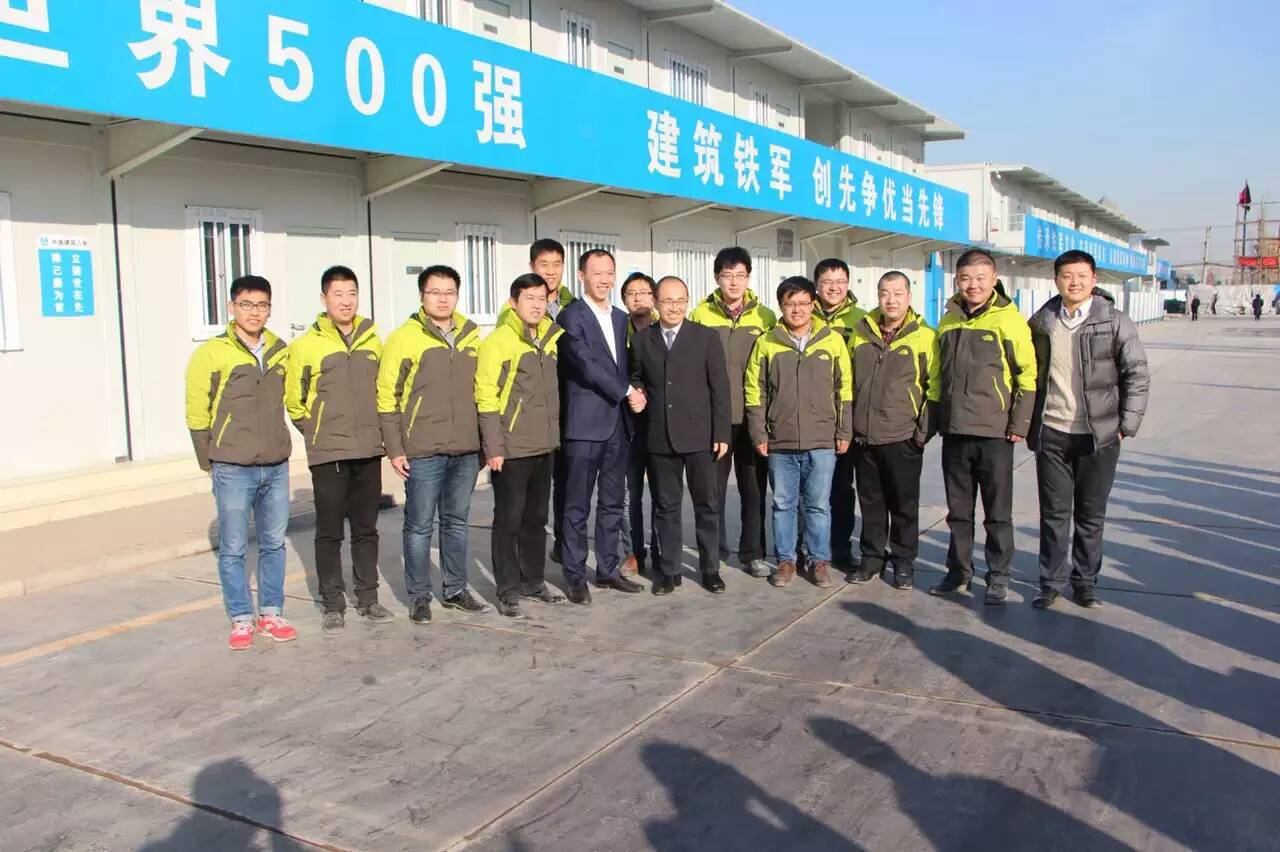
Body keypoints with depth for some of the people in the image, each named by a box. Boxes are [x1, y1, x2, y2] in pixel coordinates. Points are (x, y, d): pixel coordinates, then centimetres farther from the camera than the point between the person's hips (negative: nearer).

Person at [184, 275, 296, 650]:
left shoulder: (280, 351, 5)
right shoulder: (212, 353, -9)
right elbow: (197, 413, -5)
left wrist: (279, 447, 12)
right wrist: (211, 461, -1)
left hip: (276, 467, 4)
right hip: (233, 471, -4)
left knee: (274, 544, 12)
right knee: (233, 549, 5)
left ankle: (271, 614, 24)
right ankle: (242, 620, 17)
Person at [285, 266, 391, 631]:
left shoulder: (371, 340, 7)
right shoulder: (306, 345, -5)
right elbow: (293, 399, 1)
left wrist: (370, 427, 11)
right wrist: (316, 430, 3)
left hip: (369, 451, 4)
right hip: (328, 454, -3)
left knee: (366, 528, 11)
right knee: (330, 532, 3)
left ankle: (368, 597, 21)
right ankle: (333, 604, 12)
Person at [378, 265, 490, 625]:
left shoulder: (472, 336, 9)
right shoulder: (404, 338, -5)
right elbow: (387, 396, -6)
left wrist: (485, 442, 14)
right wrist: (395, 449, -9)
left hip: (465, 450, 5)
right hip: (423, 452, -4)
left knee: (456, 522, 14)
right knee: (420, 525, 3)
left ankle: (455, 589, 26)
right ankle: (419, 597, 14)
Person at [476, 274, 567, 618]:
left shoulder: (551, 339, 10)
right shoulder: (498, 342, -9)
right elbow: (486, 398, -12)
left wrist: (554, 434, 14)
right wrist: (493, 448, -16)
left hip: (544, 447, 6)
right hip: (510, 450, -6)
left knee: (536, 518, 15)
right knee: (508, 521, 2)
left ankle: (534, 580, 27)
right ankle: (508, 590, 10)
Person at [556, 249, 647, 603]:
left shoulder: (621, 318, 17)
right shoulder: (571, 316, -6)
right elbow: (587, 363, -15)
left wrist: (634, 393, 2)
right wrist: (627, 392, -12)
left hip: (618, 422, 7)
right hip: (585, 423, -7)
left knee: (613, 502, 12)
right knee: (577, 505, 0)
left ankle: (607, 569, 21)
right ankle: (576, 577, 8)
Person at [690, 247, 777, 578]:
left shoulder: (765, 317, 5)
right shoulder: (701, 315, 2)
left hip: (753, 416, 1)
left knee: (754, 486, 7)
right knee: (713, 487, 6)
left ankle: (753, 553, 19)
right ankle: (715, 552, 18)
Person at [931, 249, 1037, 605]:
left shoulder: (1009, 320, -6)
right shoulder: (949, 320, 10)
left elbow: (1028, 374, -7)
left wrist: (1020, 424, -10)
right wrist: (937, 419, 15)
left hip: (994, 432, -5)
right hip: (954, 432, 5)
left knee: (997, 512, 5)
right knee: (958, 510, 13)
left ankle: (999, 577, 16)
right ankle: (959, 570, 26)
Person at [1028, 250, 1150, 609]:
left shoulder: (1115, 322, -3)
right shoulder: (1041, 323, 4)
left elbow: (1137, 375, -1)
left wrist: (1126, 425, -5)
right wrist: (1029, 425, 7)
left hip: (1099, 434, -1)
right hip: (1051, 434, 1)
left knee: (1091, 514, 9)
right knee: (1054, 512, 7)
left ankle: (1085, 582, 23)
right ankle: (1051, 582, 18)